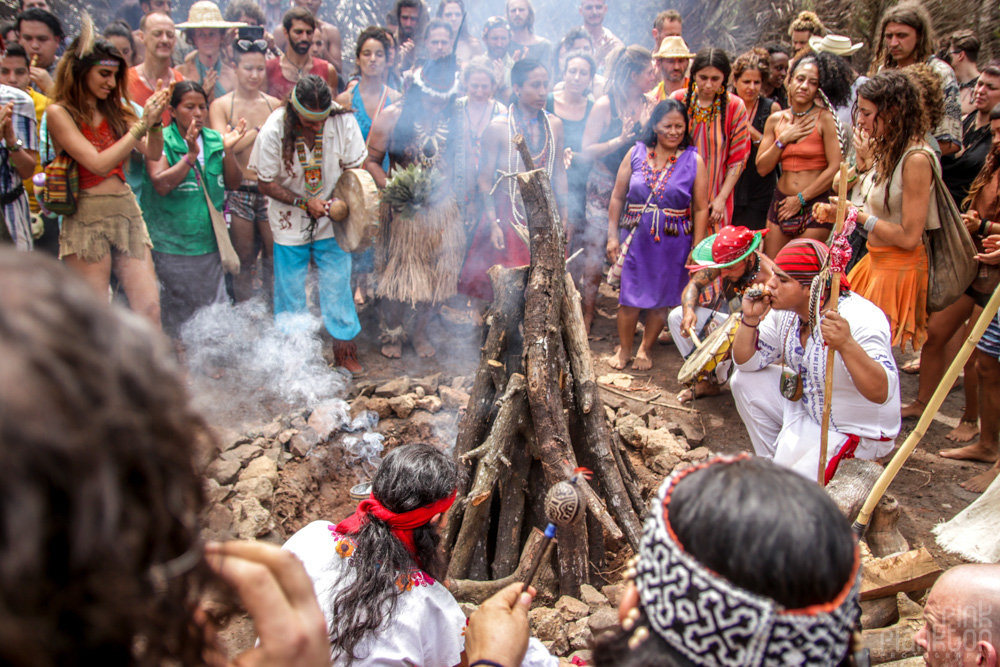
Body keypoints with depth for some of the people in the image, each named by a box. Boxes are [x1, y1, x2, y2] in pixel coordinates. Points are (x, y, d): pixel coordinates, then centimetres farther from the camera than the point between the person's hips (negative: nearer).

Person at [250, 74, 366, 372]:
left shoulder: (343, 121, -16)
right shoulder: (273, 131, -20)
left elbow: (354, 167, -3)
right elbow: (266, 183, -10)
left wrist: (341, 200, -18)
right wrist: (305, 203, -21)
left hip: (331, 221, 1)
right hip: (290, 223, -1)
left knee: (338, 284, 5)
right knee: (290, 288, 8)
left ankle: (343, 347, 22)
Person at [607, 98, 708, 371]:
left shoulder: (694, 161, -2)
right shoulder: (636, 154, 1)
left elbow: (701, 208, -1)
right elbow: (617, 197, 5)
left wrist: (697, 249, -4)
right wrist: (613, 235, 1)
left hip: (673, 243, 0)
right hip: (635, 238, 1)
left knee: (661, 300, 9)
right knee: (630, 297, 3)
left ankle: (646, 349, 28)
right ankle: (624, 349, 21)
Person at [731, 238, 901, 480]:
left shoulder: (860, 319, -30)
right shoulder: (785, 310, -9)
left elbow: (881, 393, -41)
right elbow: (747, 362, 0)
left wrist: (846, 345, -56)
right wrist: (751, 318, -17)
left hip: (856, 433, -8)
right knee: (744, 381, 0)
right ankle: (772, 461, 15)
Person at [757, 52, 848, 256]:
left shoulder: (824, 118, -5)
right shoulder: (776, 120, 8)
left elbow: (835, 168, -11)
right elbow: (762, 168, 6)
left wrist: (801, 199, -8)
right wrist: (783, 139, -6)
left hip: (815, 205, -4)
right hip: (781, 202, 4)